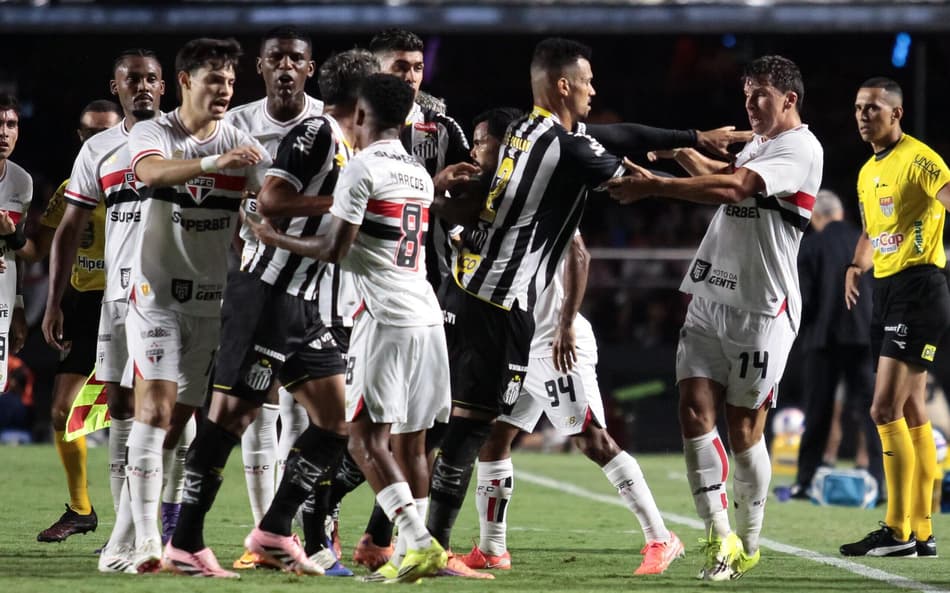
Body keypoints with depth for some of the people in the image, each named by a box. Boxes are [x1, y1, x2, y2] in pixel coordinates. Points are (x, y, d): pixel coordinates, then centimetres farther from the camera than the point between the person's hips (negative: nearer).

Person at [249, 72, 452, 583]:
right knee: (410, 441, 9)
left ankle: (419, 543, -18)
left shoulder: (362, 168, -7)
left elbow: (334, 250, -9)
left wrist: (275, 239, 5)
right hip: (427, 315, 8)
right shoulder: (420, 175, 17)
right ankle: (411, 555, 7)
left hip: (386, 319, -8)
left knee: (367, 437, -6)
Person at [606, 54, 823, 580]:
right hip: (711, 296, 8)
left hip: (761, 306, -8)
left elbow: (732, 188, -23)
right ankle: (718, 536, -5)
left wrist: (653, 186, -26)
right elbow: (722, 176, 38)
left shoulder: (800, 148, -9)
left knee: (743, 426, -2)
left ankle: (747, 544, 14)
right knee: (694, 410, -7)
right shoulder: (756, 146, 20)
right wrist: (682, 149, 19)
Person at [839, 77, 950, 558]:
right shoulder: (867, 173, 17)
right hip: (885, 291, 9)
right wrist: (857, 265, 12)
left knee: (885, 410, -14)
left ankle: (897, 531, -13)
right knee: (911, 412, 9)